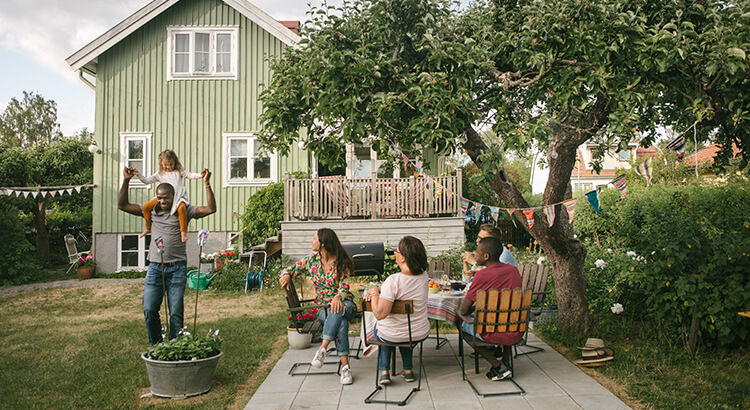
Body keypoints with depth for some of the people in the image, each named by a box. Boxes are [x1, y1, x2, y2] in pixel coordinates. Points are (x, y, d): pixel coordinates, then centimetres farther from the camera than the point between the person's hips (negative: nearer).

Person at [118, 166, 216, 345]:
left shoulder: (183, 211, 5)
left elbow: (210, 208, -4)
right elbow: (123, 205, 11)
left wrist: (207, 183, -11)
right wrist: (126, 181, 2)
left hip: (177, 268, -2)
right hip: (155, 267, 2)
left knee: (176, 312, 0)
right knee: (149, 310, -2)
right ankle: (155, 345, 17)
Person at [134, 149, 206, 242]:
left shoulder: (179, 172, 13)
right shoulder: (160, 174, 17)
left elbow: (190, 175, 5)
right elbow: (147, 181, 16)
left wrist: (200, 175, -14)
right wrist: (138, 174, 3)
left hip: (178, 197, -3)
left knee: (181, 208, -38)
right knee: (146, 207, -9)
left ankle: (183, 231, -25)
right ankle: (148, 228, 12)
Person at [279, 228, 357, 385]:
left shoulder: (341, 262, -4)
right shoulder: (311, 260, 5)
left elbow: (344, 285, -9)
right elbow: (291, 269, 12)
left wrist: (338, 297, -31)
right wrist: (286, 275, -13)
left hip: (344, 303, -1)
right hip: (323, 308, 1)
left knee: (338, 311, -40)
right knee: (341, 322, -34)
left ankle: (322, 349, -42)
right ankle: (345, 366, -38)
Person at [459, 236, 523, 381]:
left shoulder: (482, 275, -15)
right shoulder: (514, 270, 4)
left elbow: (464, 310, -9)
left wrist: (475, 308, 12)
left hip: (494, 335, -6)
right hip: (517, 334, 6)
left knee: (466, 325, 23)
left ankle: (498, 368, 12)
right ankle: (506, 363, 27)